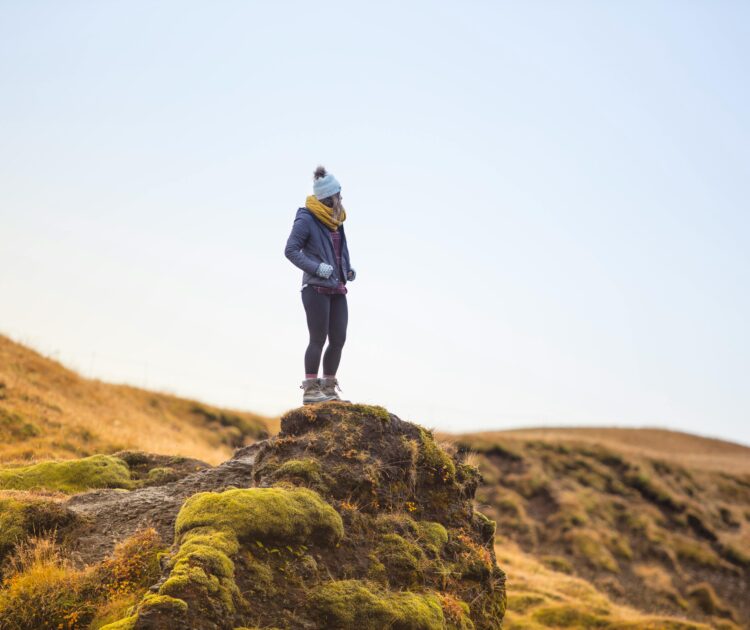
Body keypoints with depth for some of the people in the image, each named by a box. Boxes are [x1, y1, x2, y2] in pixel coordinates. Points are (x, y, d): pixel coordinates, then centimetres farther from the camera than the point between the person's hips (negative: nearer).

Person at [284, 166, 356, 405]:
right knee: (318, 339, -5)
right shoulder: (306, 219, -10)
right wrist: (316, 267, -20)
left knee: (338, 340, 7)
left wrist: (348, 270, 7)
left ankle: (328, 389, 15)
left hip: (337, 289, 8)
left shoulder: (335, 219, 14)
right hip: (316, 288, -8)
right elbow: (290, 250, -12)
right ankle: (310, 390, 2)